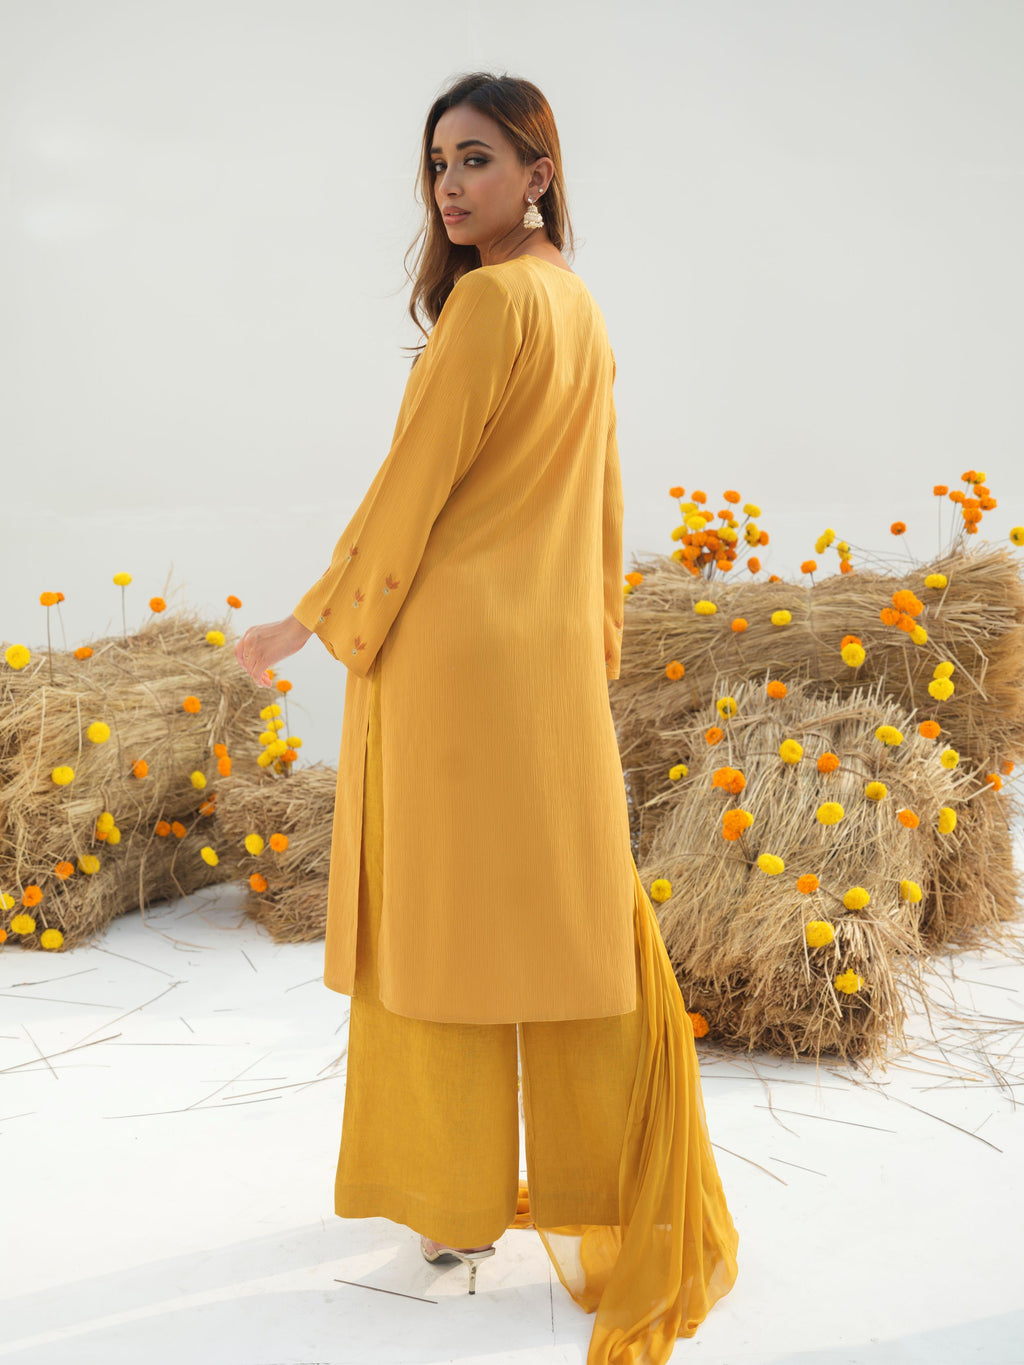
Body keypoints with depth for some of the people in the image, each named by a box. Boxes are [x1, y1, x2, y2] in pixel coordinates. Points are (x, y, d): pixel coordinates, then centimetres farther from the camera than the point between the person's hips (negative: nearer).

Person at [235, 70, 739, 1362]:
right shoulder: (579, 306, 15)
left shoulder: (490, 299, -12)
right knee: (566, 914, 13)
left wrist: (310, 622, -4)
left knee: (448, 912, 3)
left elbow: (412, 484, -13)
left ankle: (460, 1200, 18)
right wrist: (594, 640, 24)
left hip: (456, 651, -8)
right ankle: (630, 1207, 23)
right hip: (554, 653, 9)